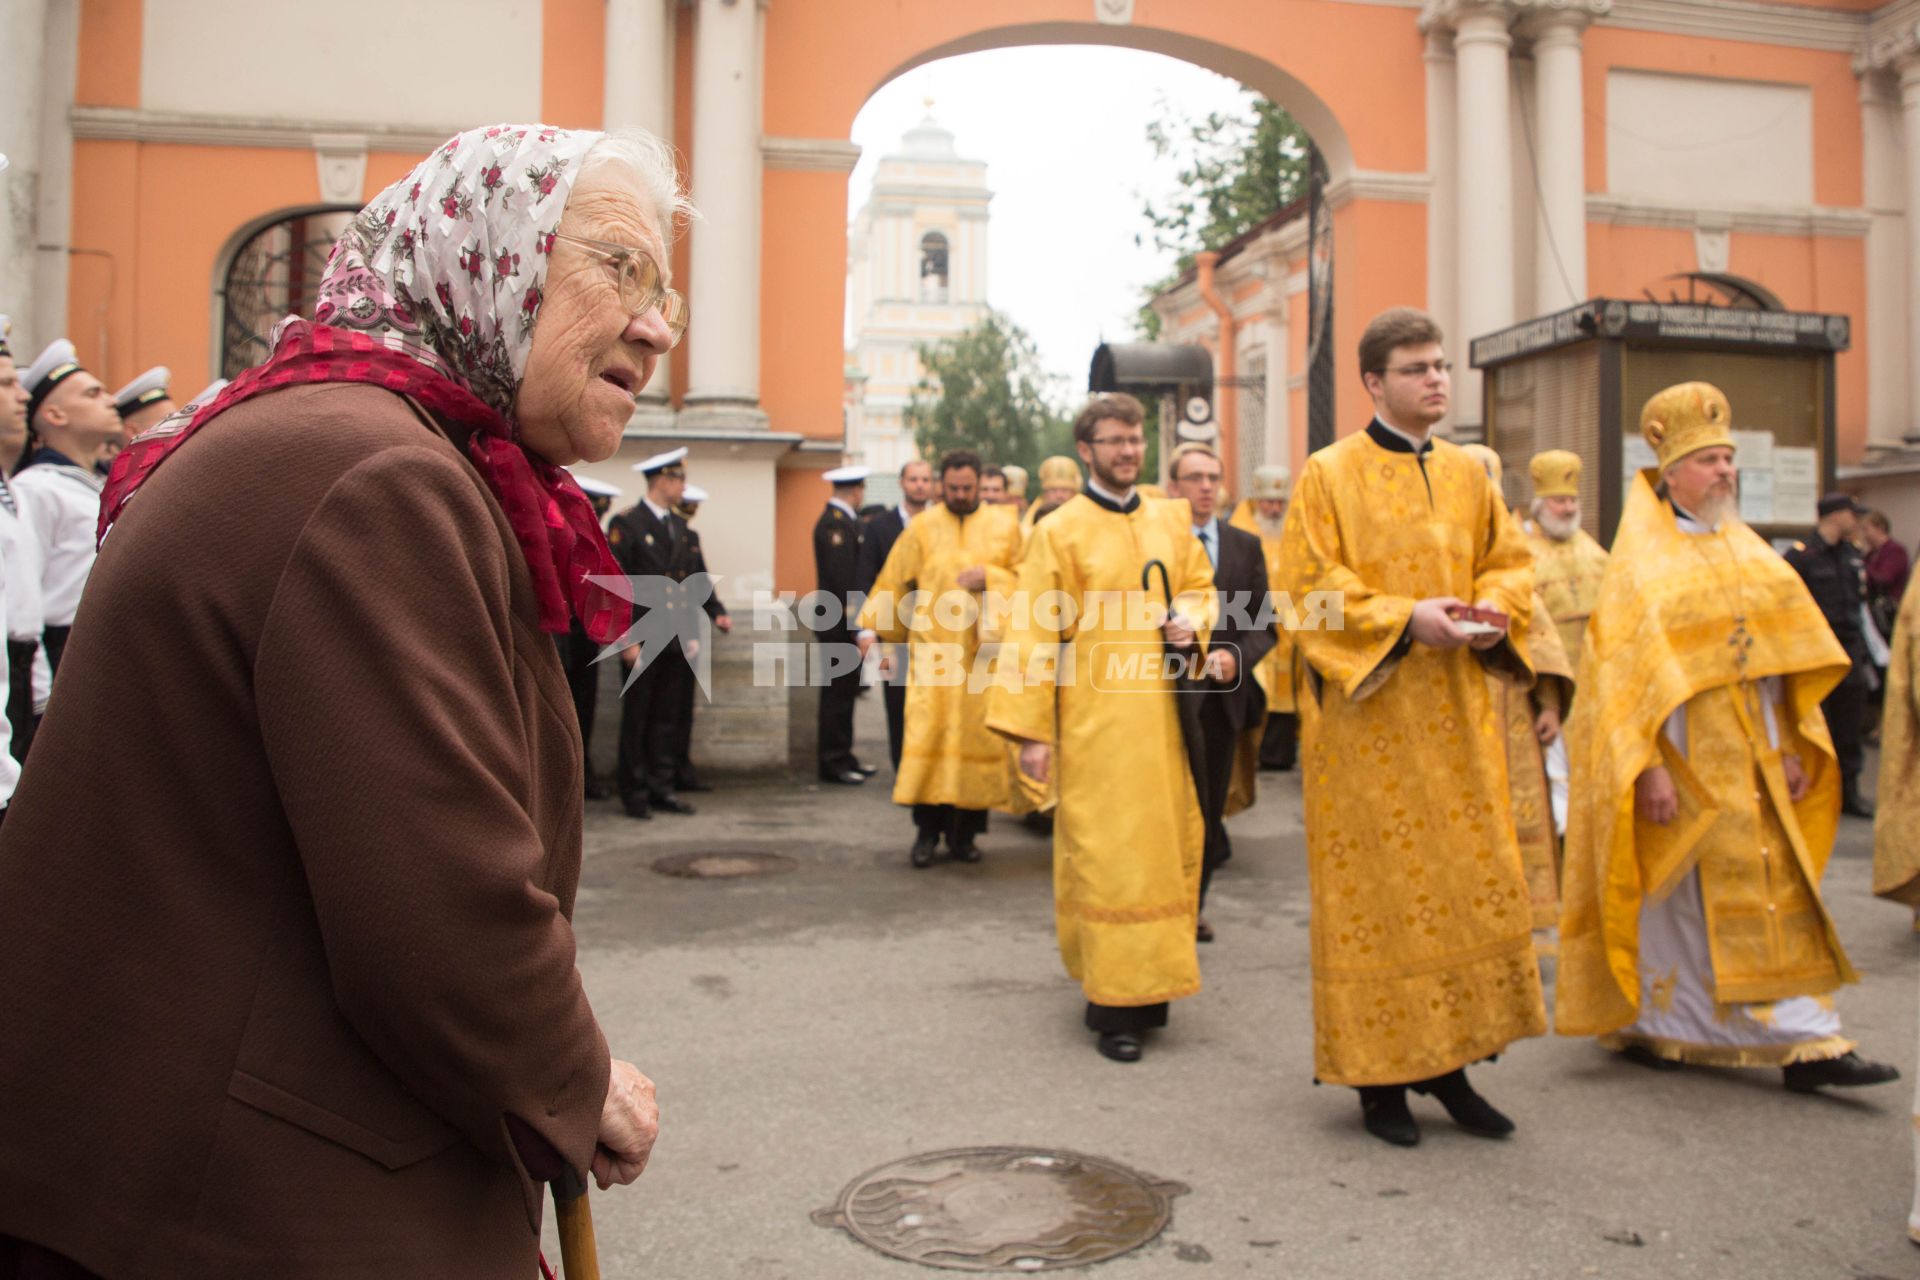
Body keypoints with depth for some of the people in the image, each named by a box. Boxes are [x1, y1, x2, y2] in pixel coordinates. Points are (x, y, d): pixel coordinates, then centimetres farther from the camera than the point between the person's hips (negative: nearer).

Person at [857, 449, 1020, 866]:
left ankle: (965, 832, 10)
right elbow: (892, 582, 7)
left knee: (978, 735, 0)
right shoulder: (922, 527, 7)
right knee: (927, 733, -8)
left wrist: (989, 577, -11)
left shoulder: (1004, 526, 9)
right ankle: (928, 831, -1)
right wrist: (871, 627, -1)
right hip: (933, 648, -1)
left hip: (984, 651, 1)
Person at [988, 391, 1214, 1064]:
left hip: (1161, 712, 5)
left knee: (1166, 845, 7)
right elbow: (1032, 635, -6)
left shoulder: (1171, 520, 10)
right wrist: (1029, 730, -12)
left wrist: (1191, 621, -3)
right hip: (1095, 716, -5)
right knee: (1105, 852, -3)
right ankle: (1114, 1005, 5)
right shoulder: (1058, 531, -4)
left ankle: (1150, 985, 22)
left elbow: (1200, 584, 22)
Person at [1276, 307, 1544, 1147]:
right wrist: (1404, 618, -20)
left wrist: (1494, 611, -5)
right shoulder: (1329, 475, -3)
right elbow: (1307, 586, -10)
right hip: (1369, 720, -5)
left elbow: (1510, 562, 17)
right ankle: (1379, 1075, 13)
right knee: (1376, 889, 0)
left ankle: (1449, 1063, 20)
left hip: (1455, 719, 6)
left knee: (1472, 884, 7)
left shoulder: (1469, 475, 13)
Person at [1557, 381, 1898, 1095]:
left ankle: (1805, 1045, 9)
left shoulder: (1746, 550, 13)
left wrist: (1793, 745, 8)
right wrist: (1647, 766, -20)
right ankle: (1640, 1025, 18)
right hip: (1680, 761, -6)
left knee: (1774, 892, 4)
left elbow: (1785, 651, 14)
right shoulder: (1641, 561, -7)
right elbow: (1625, 667, -13)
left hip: (1750, 762, 6)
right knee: (1664, 894, 2)